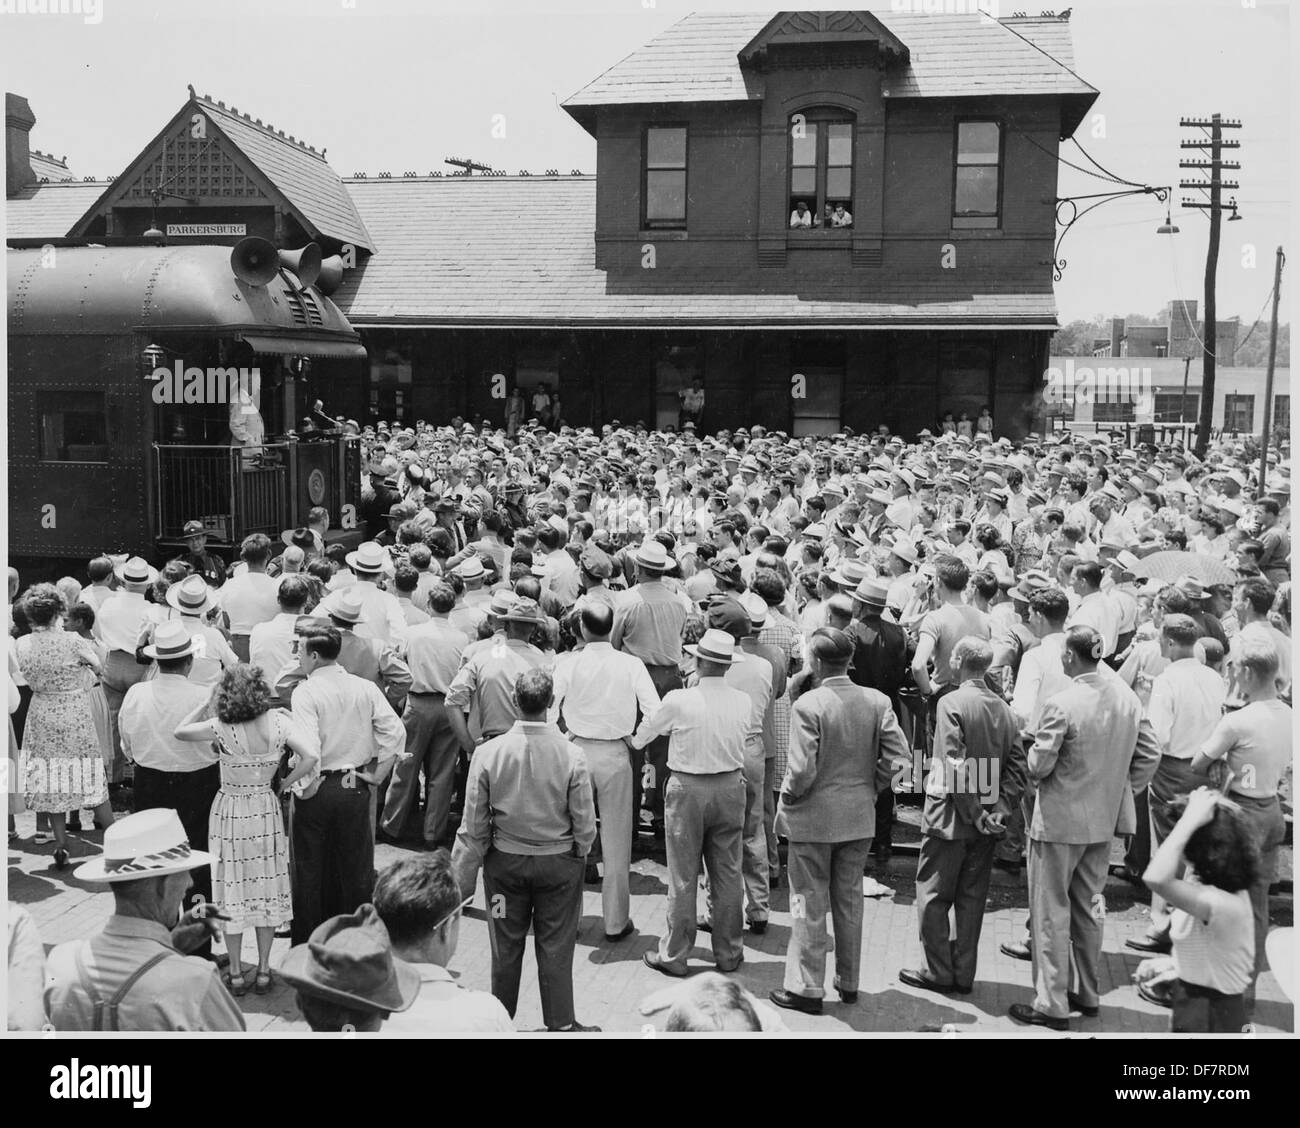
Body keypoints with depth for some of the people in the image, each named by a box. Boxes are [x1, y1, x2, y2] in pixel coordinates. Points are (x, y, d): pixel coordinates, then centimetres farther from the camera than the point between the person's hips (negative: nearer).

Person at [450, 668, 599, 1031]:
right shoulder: (571, 755, -18)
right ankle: (561, 1024, 22)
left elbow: (474, 824, -7)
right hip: (559, 861, -1)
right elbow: (585, 822, -9)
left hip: (505, 860, 1)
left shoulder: (488, 752, -15)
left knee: (506, 947, 15)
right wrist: (580, 853, 12)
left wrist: (462, 872, 5)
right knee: (555, 947, 12)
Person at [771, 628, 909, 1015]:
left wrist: (788, 798, -4)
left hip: (814, 818, -5)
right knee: (850, 900, 17)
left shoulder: (808, 705, -18)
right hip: (860, 816, 5)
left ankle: (806, 988, 13)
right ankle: (849, 983, 27)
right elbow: (897, 757, -6)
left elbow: (802, 769, -21)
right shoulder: (877, 701, -3)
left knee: (810, 903, 6)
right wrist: (871, 787, 7)